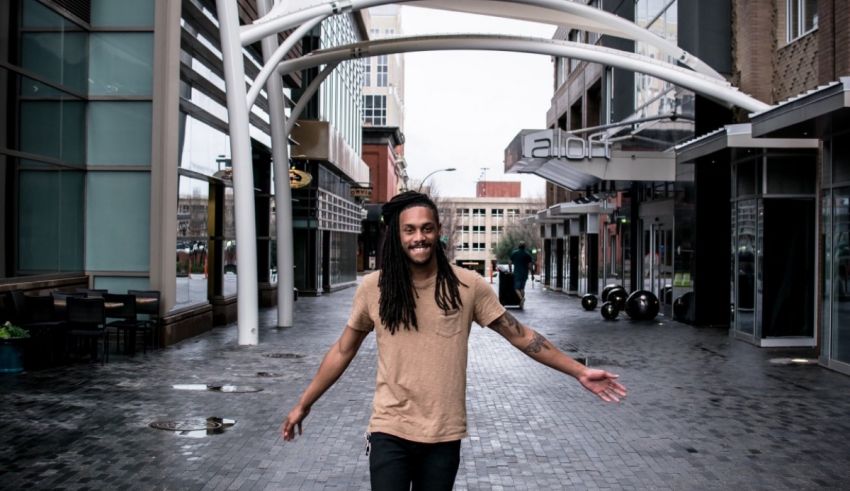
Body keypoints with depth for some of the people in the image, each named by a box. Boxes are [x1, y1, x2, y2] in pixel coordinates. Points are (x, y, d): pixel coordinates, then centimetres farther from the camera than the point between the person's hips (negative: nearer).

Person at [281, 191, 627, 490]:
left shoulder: (468, 286, -6)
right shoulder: (374, 288, -5)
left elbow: (519, 335, -1)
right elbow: (343, 351, 6)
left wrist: (579, 372, -3)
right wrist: (303, 404, 8)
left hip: (444, 435, 1)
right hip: (389, 431, 0)